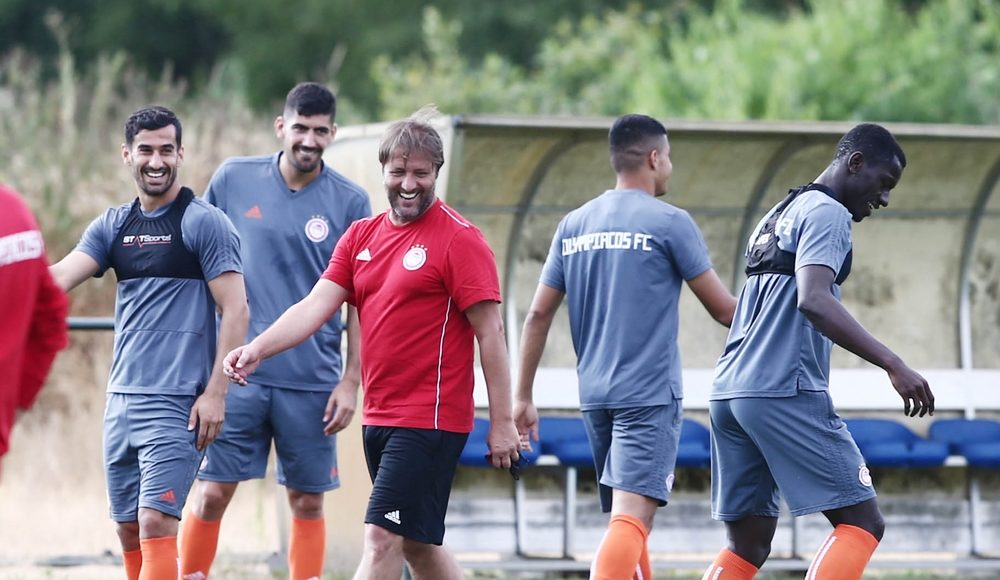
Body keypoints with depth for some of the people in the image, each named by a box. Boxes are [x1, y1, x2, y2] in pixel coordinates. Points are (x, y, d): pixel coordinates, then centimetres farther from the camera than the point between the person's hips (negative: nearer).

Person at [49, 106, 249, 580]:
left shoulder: (204, 223, -4)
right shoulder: (112, 225, 12)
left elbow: (235, 310, -8)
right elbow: (59, 277, -1)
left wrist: (215, 392, -14)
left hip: (177, 402, -6)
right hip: (121, 398, 7)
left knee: (155, 523, -14)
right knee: (128, 528, 9)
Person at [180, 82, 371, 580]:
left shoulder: (350, 202, 1)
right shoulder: (234, 180, 2)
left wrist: (351, 381, -3)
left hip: (312, 382, 0)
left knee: (307, 502, 4)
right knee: (212, 492, -3)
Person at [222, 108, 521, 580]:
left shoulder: (459, 238, -8)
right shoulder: (361, 235, 11)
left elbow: (490, 332, -9)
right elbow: (316, 306, 5)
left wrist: (501, 422, -12)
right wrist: (257, 349, -12)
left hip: (429, 420, -7)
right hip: (378, 416, 7)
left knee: (382, 538, -12)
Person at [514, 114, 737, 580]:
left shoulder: (574, 225, 11)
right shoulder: (669, 222, -5)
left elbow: (538, 315, 9)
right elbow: (723, 310, -1)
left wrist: (522, 397, 14)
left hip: (595, 397, 6)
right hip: (649, 396, -6)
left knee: (625, 518, 16)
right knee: (632, 517, -16)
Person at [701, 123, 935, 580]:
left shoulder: (779, 215, 24)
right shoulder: (827, 213, -5)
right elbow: (813, 300, -21)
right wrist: (893, 365, -25)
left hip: (729, 391, 9)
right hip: (785, 392, -9)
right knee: (861, 523, -6)